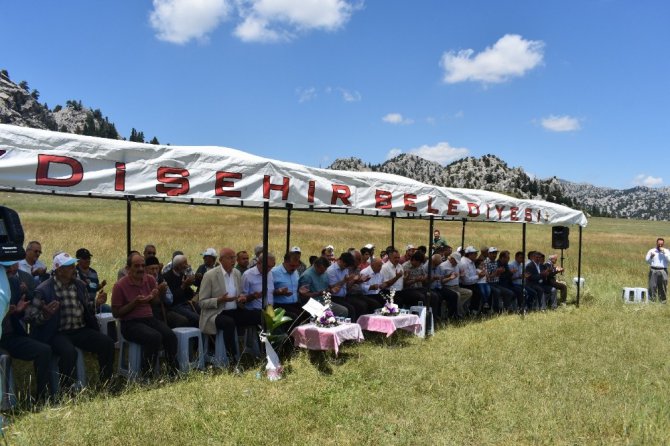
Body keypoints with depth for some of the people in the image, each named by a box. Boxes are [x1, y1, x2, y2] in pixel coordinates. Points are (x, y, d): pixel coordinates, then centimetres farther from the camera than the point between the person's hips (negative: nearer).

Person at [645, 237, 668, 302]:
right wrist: (651, 257, -14)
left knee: (663, 286, -1)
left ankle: (662, 300, 6)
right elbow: (647, 260, 5)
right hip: (653, 270, 0)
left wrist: (664, 253, -12)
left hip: (663, 271, 0)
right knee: (652, 286, -2)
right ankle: (652, 299, 3)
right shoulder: (651, 251, 9)